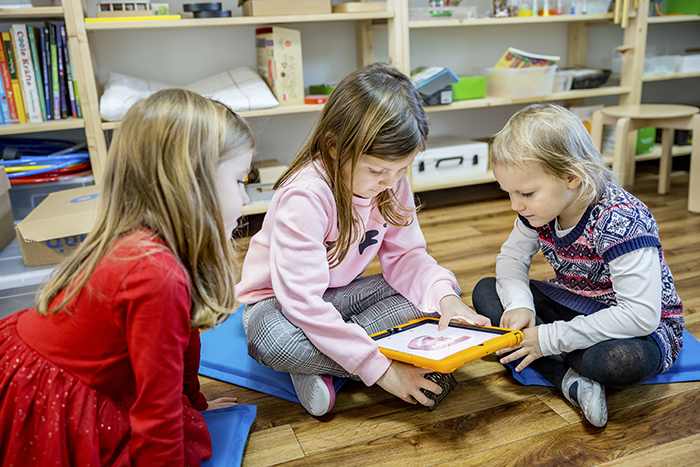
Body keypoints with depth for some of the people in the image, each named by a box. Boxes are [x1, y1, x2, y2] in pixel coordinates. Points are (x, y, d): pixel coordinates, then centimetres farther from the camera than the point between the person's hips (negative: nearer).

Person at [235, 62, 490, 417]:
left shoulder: (391, 181, -10)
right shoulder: (305, 195, -31)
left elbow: (404, 255, -5)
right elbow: (302, 300, -35)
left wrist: (443, 295, -27)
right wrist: (379, 369, -36)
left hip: (342, 294, 7)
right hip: (281, 302, -6)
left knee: (444, 290, -11)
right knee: (271, 339, -40)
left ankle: (320, 365, -16)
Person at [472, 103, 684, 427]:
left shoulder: (621, 221, -32)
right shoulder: (539, 206, -10)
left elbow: (641, 315, -36)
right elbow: (512, 257, 3)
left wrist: (549, 339, -35)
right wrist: (519, 303, -19)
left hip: (641, 325, -7)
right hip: (571, 304, 7)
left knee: (622, 361, -42)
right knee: (486, 292, -8)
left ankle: (550, 358, -8)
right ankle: (568, 377, -23)